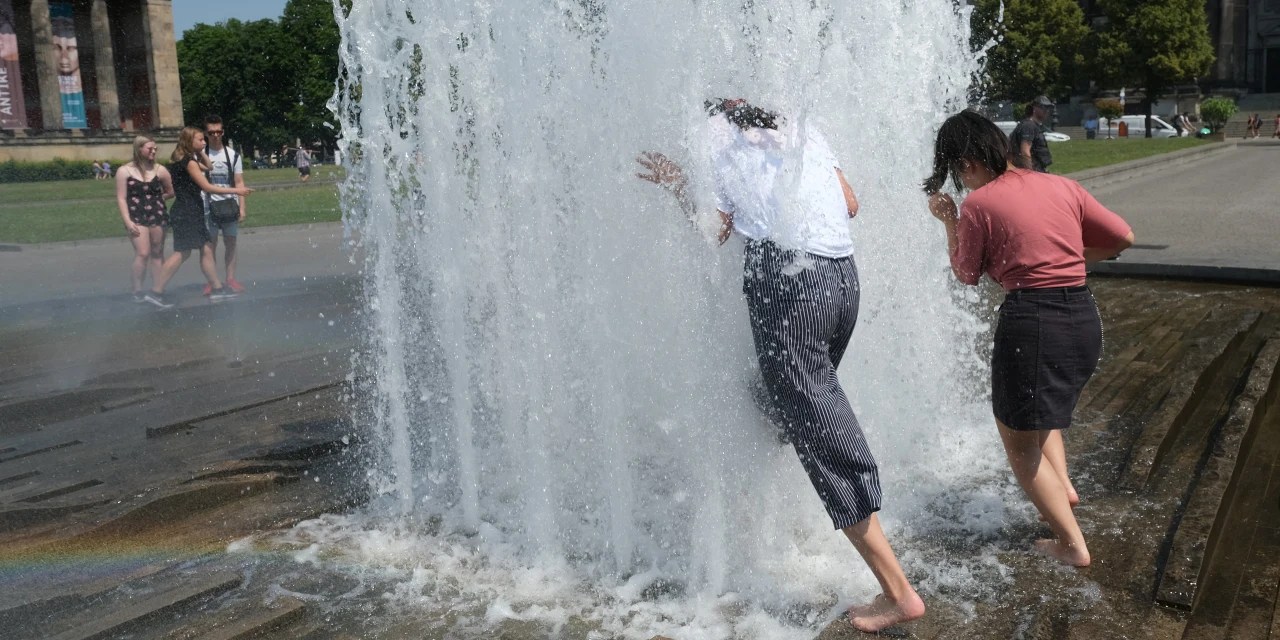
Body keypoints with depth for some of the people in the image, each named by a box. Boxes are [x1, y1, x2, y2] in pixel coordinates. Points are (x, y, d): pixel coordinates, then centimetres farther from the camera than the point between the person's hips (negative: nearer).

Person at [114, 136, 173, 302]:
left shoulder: (160, 170, 3)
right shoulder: (125, 171, -2)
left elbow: (171, 192, 14)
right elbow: (121, 199, -5)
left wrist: (156, 199, 2)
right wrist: (127, 221, -13)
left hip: (157, 216, 3)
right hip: (137, 218, -3)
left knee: (157, 253, 7)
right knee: (142, 253, -12)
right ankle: (137, 291, -2)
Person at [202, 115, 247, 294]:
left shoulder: (232, 155, 6)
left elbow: (239, 183, 5)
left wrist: (242, 208, -1)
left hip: (230, 206, 2)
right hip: (209, 206, -2)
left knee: (231, 242, 4)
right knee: (210, 244, 1)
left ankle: (230, 279, 11)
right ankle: (210, 281, 6)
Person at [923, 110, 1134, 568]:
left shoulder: (978, 204, -7)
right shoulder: (1061, 186, 8)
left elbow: (967, 275, 5)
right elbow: (1123, 237, 9)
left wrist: (949, 221, 16)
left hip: (1031, 322, -7)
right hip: (1085, 319, 7)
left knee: (1018, 440, 9)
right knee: (1043, 410, 33)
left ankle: (1072, 544, 9)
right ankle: (1062, 485, 20)